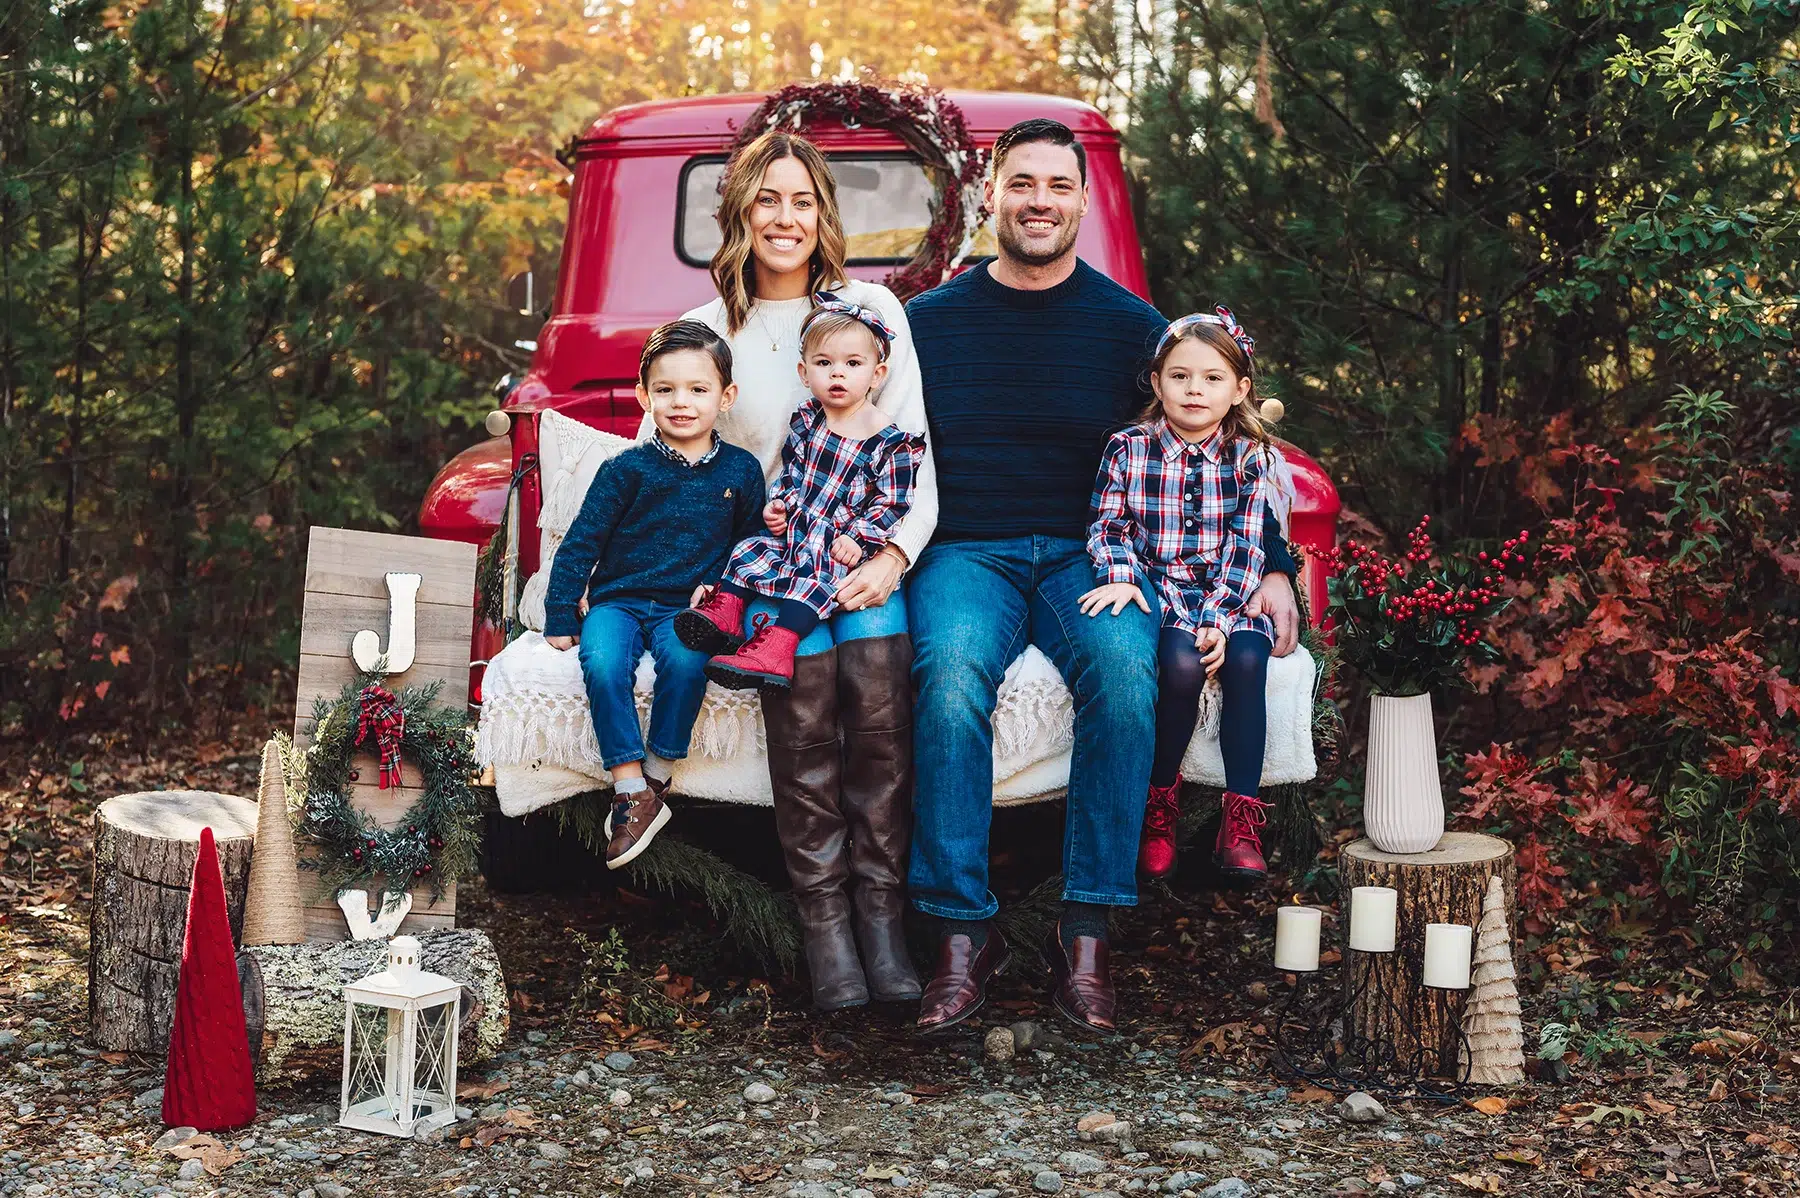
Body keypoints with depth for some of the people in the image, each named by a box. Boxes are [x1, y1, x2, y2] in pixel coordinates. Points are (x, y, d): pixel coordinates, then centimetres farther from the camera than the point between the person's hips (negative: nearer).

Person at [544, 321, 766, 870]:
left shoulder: (740, 471, 7)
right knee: (601, 663, -33)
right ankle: (631, 791, -24)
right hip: (617, 599, 0)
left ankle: (657, 778, -17)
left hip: (685, 606, 0)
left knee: (685, 661, -34)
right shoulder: (627, 469, 2)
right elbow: (581, 542, 4)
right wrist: (560, 618, -1)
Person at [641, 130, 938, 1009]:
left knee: (878, 695, -31)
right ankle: (825, 923, -24)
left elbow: (915, 452, 8)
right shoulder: (705, 331, 12)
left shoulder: (875, 309, 13)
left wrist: (896, 554, -10)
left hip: (867, 555, 1)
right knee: (807, 705, -31)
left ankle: (880, 914, -23)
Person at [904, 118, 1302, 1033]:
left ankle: (1085, 935, -24)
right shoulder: (928, 321, 10)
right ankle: (962, 936, -26)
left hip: (1088, 555, 0)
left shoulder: (1131, 327, 8)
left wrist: (1272, 566, 2)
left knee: (1125, 673, -32)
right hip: (964, 555, 0)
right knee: (952, 674, -33)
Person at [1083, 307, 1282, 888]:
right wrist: (1120, 576, -21)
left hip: (1230, 596, 1)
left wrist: (1218, 616, -16)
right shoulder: (1128, 449, 2)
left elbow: (1246, 548, -4)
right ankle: (1159, 804, -10)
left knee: (1245, 660, -29)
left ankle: (1241, 820, -19)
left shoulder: (1254, 459, 3)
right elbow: (1108, 527, 1)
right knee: (1182, 663, -31)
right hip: (1157, 590, -1)